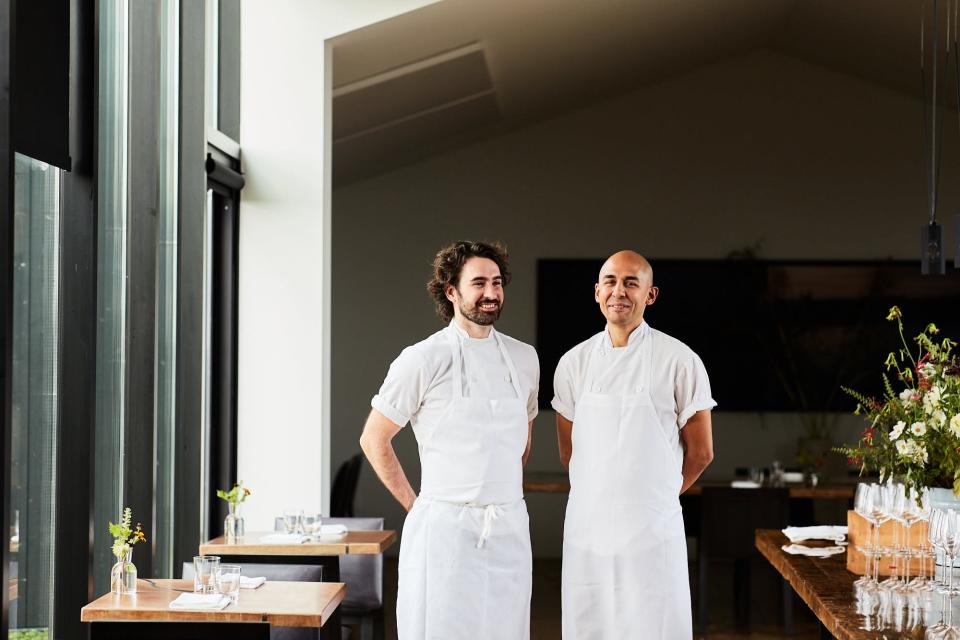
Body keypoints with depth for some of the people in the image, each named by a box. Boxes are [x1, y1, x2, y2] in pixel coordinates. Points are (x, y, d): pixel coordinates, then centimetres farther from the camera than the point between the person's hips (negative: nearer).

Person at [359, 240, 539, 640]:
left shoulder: (524, 358, 9)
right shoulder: (423, 360, -5)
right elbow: (374, 440, 1)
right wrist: (415, 505, 1)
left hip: (510, 528, 4)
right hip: (444, 528, -4)